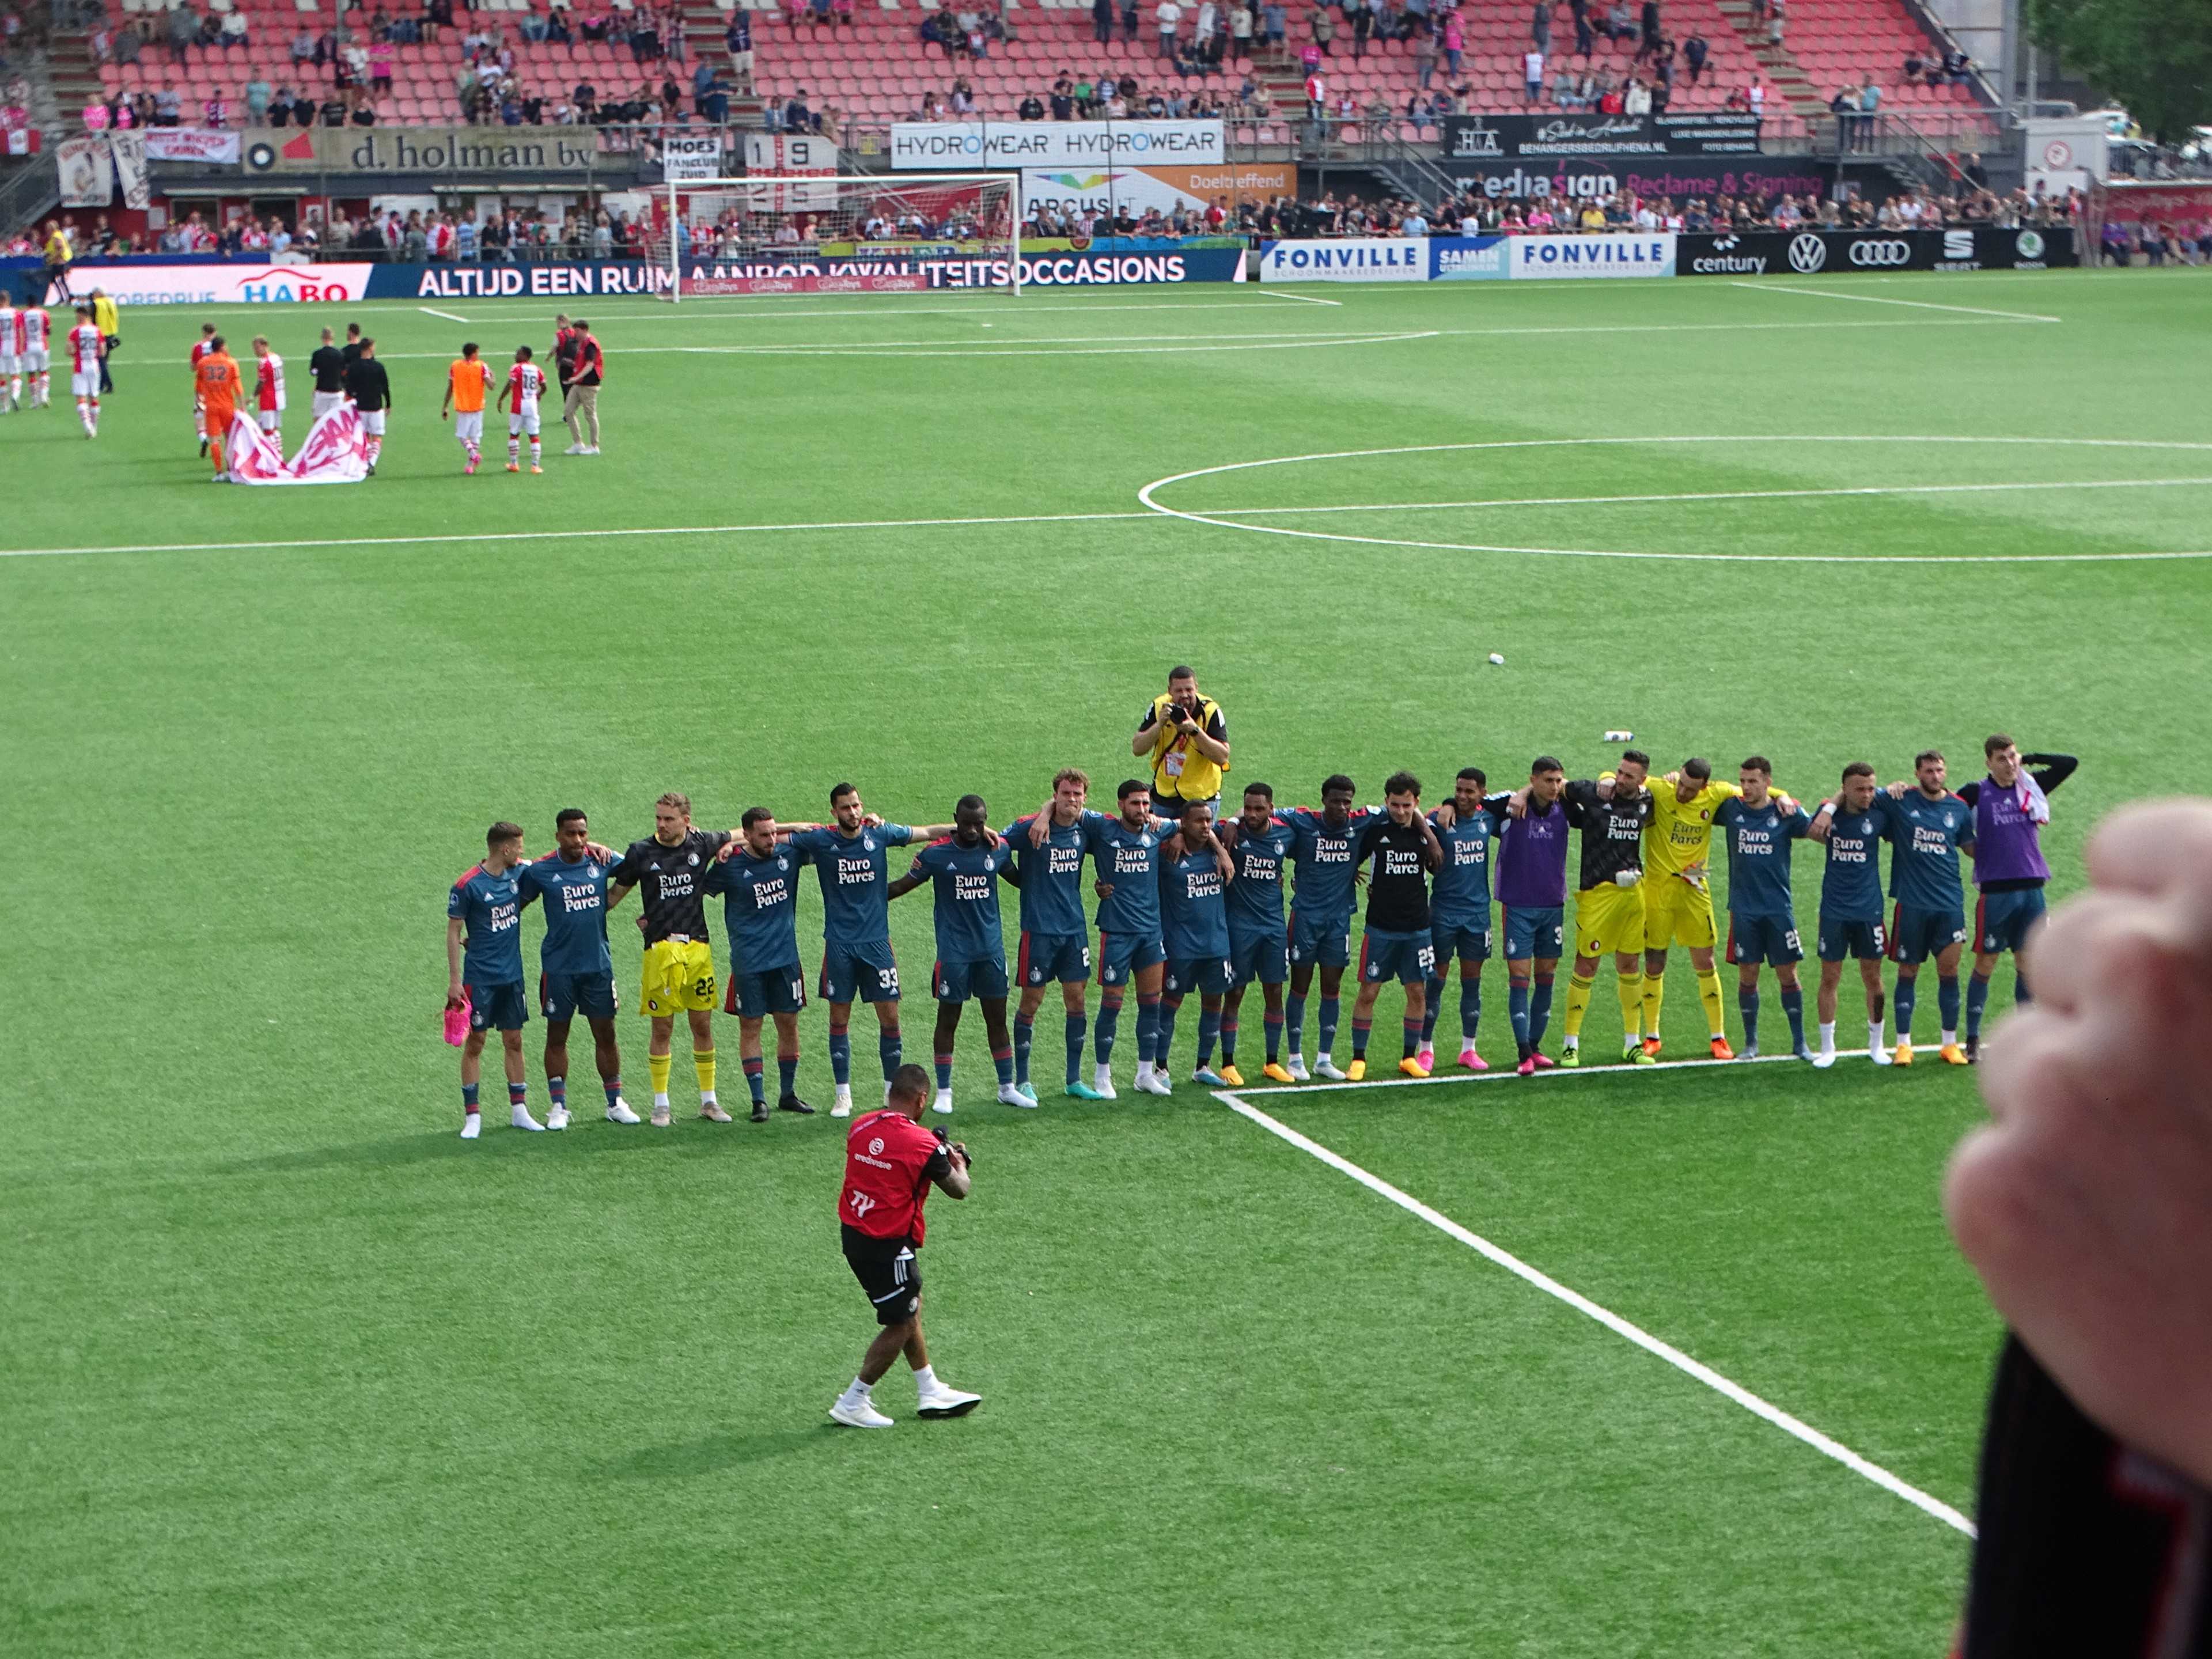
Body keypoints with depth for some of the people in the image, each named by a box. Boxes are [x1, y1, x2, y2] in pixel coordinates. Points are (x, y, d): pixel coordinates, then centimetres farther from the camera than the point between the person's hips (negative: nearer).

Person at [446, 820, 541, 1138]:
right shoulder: (467, 885, -13)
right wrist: (454, 980, -11)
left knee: (514, 1041, 9)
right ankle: (471, 1116, 6)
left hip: (512, 975, 5)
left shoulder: (518, 874, 3)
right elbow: (453, 932, -8)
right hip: (480, 977, -5)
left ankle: (519, 1110, 16)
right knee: (475, 1043, 0)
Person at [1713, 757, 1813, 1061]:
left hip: (1779, 907, -1)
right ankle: (1751, 1042, 15)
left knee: (1788, 975, 2)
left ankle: (1799, 1042, 11)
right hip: (1743, 909, 1)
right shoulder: (1731, 809, 1)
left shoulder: (1785, 813, -3)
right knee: (1747, 975, 4)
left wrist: (1788, 803, -16)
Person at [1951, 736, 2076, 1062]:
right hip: (1995, 891, -3)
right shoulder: (1977, 794, -2)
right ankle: (1973, 1039, 8)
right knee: (1985, 964, 1)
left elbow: (2069, 763, 8)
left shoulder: (2032, 787, 8)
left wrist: (2028, 759, 4)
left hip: (2031, 888, 3)